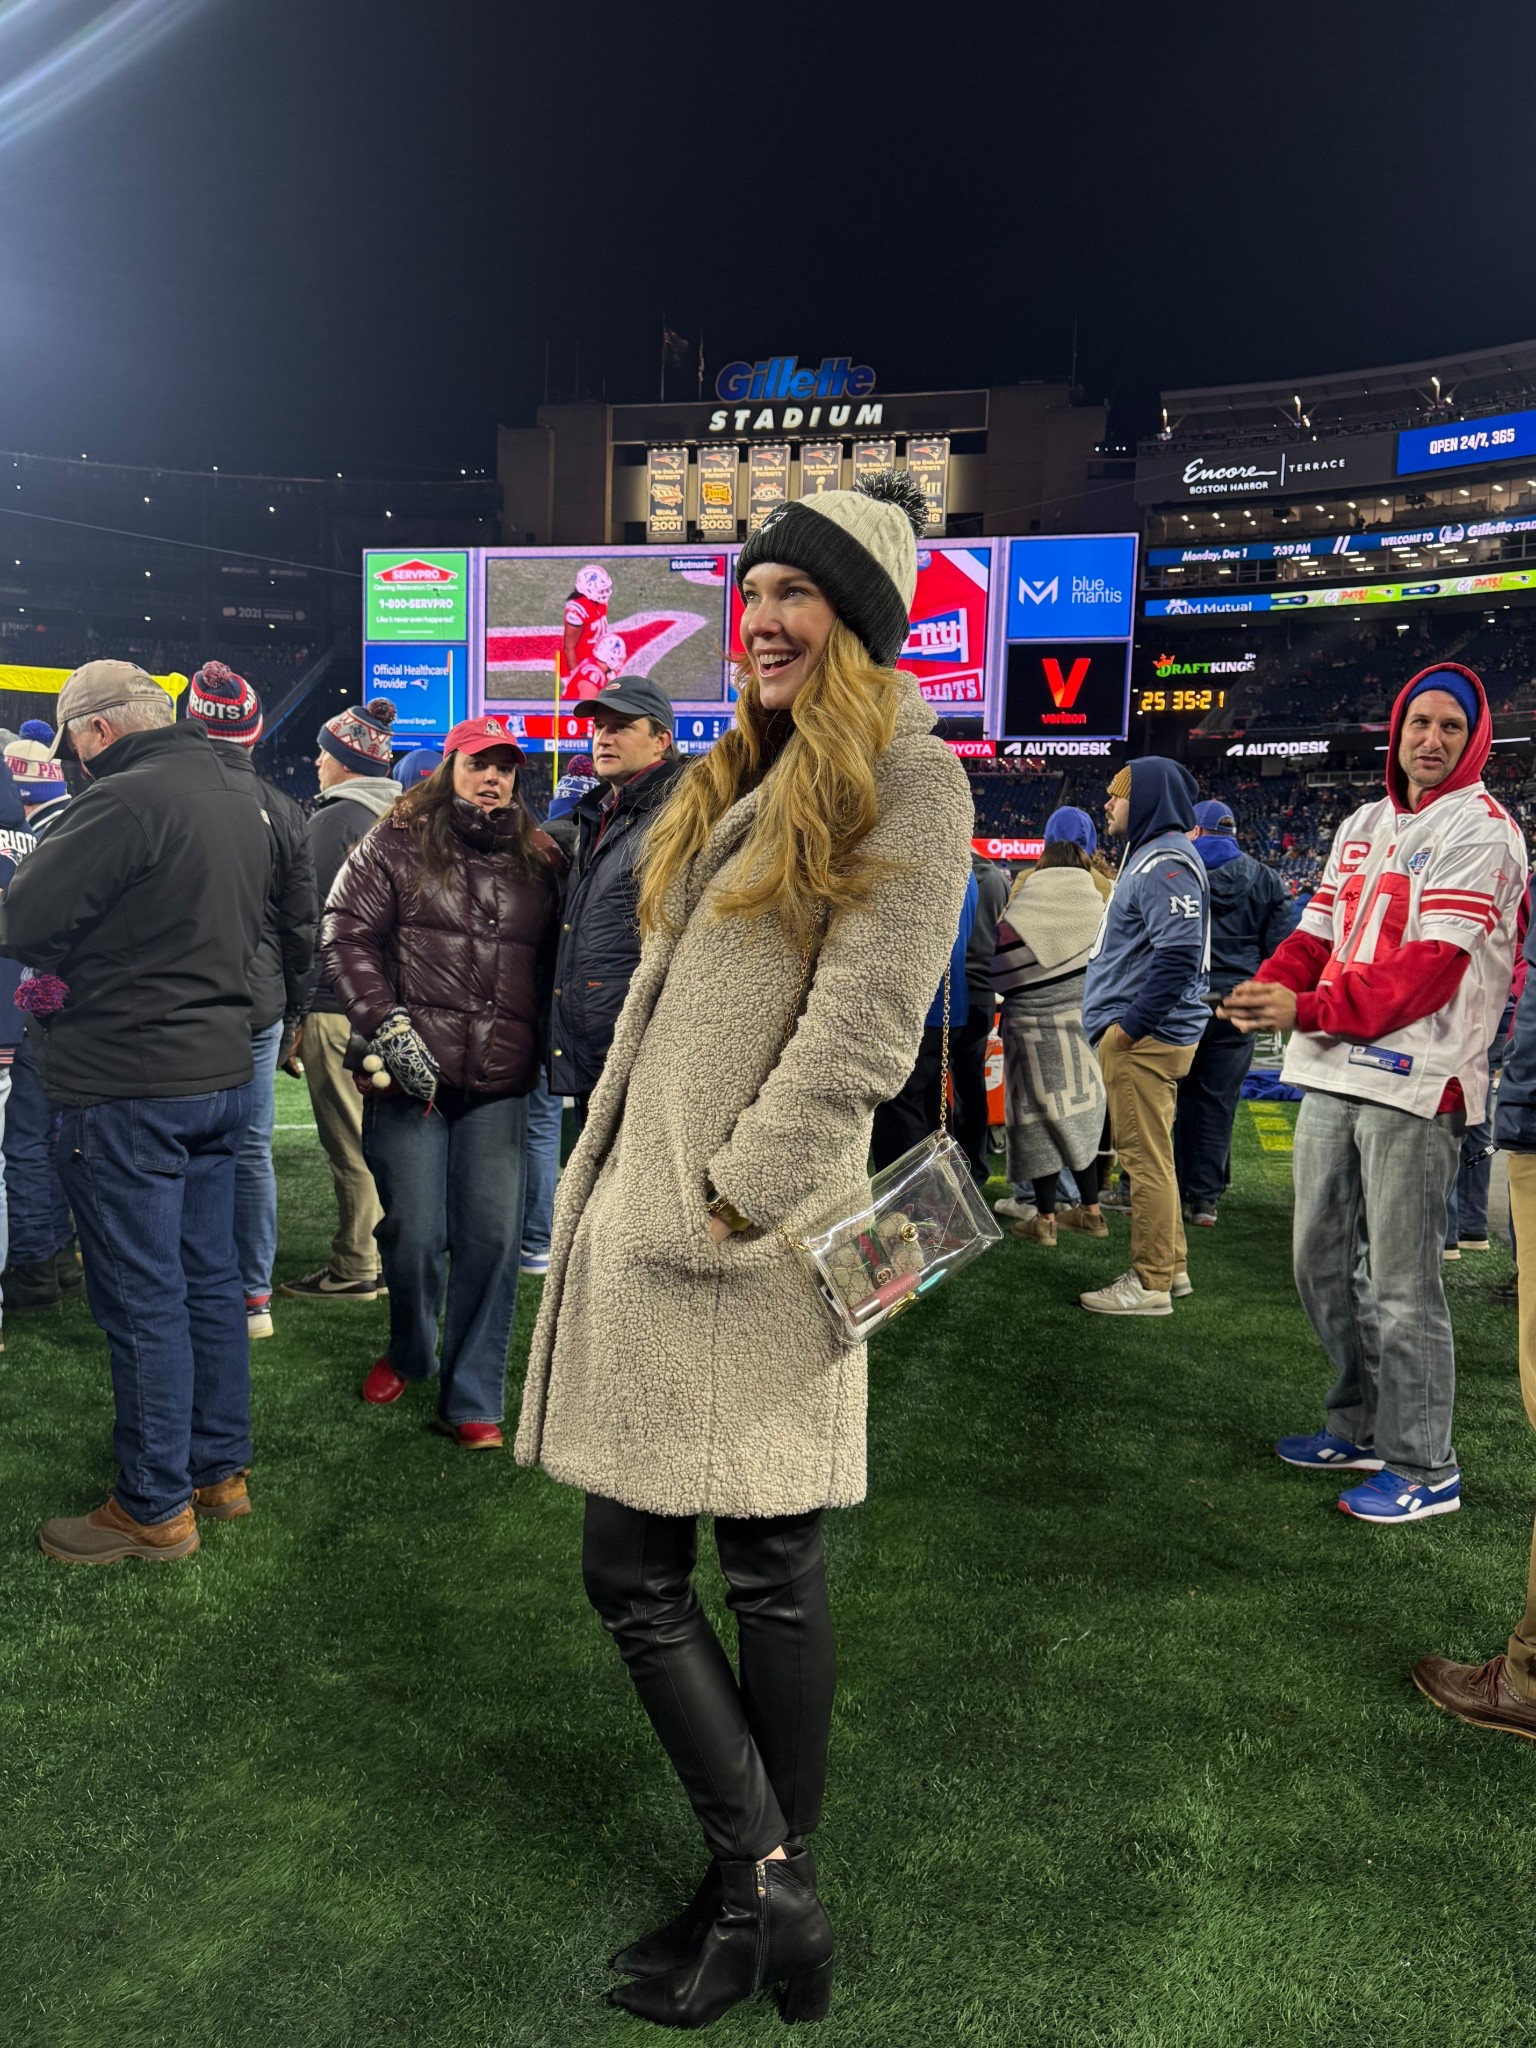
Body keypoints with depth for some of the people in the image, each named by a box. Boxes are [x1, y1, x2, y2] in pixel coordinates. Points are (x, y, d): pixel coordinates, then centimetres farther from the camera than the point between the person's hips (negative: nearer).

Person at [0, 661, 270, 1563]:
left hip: (130, 1090, -9)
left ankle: (156, 1508, 13)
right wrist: (92, 961, 11)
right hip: (223, 1072, 9)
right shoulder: (240, 798, 11)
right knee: (209, 1279, 16)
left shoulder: (125, 800, -18)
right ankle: (222, 1470, 27)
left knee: (143, 1301, 1)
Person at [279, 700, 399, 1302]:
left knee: (348, 1139, -2)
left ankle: (356, 1268, 6)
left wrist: (296, 1008, -13)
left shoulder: (334, 820, -11)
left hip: (339, 1003, -8)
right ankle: (386, 1254, 23)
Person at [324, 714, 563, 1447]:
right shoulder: (398, 843, 4)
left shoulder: (541, 860, 14)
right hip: (409, 1075, -2)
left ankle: (471, 1400, 13)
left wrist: (540, 1046, 10)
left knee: (492, 1238, -1)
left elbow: (553, 962, 19)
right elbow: (346, 935, -1)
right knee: (413, 1233, 2)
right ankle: (408, 1353, 33)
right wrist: (387, 1023, -12)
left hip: (501, 1084, 2)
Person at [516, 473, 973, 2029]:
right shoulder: (738, 781, 20)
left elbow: (859, 1031, -14)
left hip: (751, 1243, -8)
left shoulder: (908, 781, -4)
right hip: (636, 1228, 8)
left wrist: (733, 1199, -15)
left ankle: (759, 1896, 19)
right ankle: (769, 1888, 20)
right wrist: (597, 1184, 14)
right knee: (628, 1569, 9)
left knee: (772, 1574, 2)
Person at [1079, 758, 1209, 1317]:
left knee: (1146, 1159, -5)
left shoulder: (1165, 862, -16)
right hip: (1142, 1034, 11)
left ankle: (1151, 1283, 2)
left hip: (1145, 1038, -11)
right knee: (1149, 1155, 16)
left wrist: (1129, 1025, -21)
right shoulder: (1149, 855, 18)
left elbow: (1178, 952, -26)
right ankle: (1169, 1266, 25)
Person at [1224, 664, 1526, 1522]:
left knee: (1401, 1285, -3)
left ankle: (1426, 1469, 11)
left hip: (1415, 1083, -8)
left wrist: (1309, 1008, -25)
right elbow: (1318, 934, 15)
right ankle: (1364, 1427, 33)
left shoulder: (1481, 832, -6)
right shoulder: (1363, 826, 19)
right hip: (1333, 1073, 8)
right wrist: (1268, 987, -7)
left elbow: (1431, 964, -17)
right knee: (1323, 1261, 16)